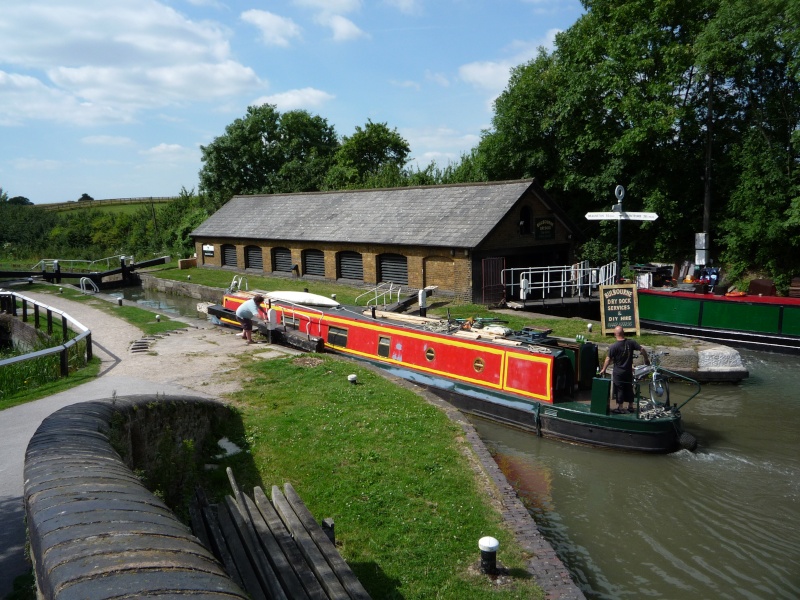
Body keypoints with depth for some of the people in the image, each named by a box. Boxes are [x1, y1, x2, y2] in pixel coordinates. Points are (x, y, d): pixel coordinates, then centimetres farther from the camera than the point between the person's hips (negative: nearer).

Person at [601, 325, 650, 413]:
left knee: (619, 389, 5)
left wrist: (603, 369, -1)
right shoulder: (631, 343, -5)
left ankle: (620, 408, 11)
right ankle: (631, 407, 24)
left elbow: (608, 359, -12)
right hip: (628, 371, 4)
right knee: (629, 389, 15)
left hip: (618, 372, -4)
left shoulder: (613, 346, -17)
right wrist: (646, 359, 11)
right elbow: (642, 349, -5)